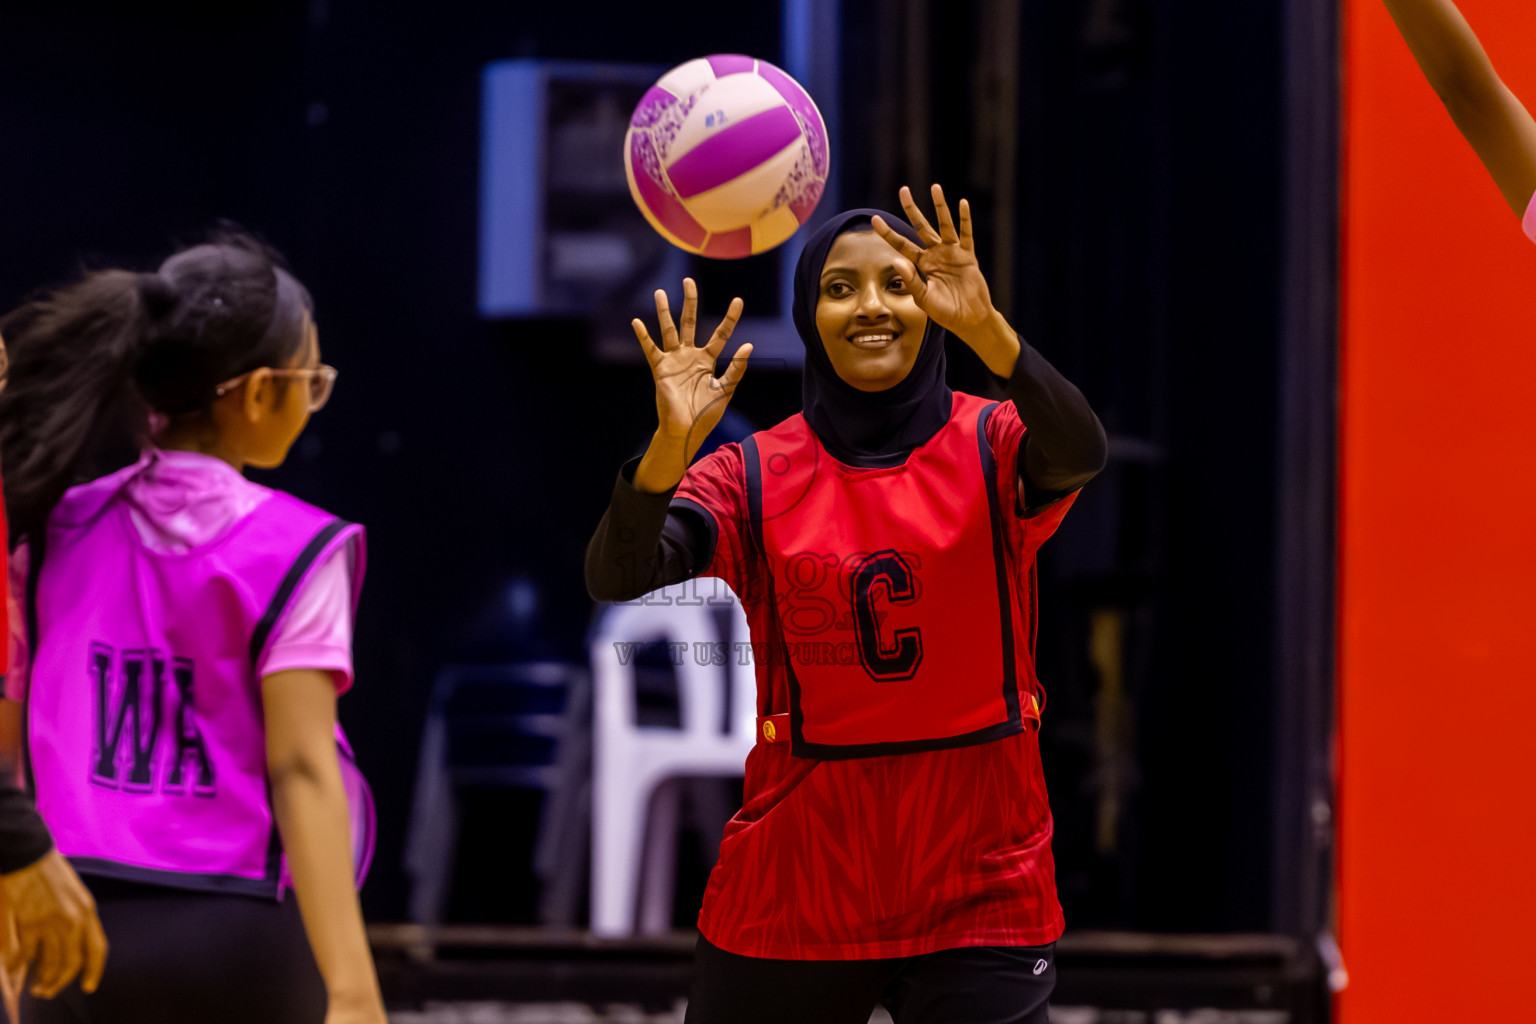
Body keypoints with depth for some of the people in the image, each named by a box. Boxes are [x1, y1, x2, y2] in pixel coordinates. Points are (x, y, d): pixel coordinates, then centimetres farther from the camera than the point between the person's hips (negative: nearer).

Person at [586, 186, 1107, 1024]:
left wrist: (985, 328, -39)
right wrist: (670, 449, -32)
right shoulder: (756, 475, 1)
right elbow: (616, 578, -14)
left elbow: (1079, 454, -23)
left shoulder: (990, 446, 0)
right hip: (793, 886, 1)